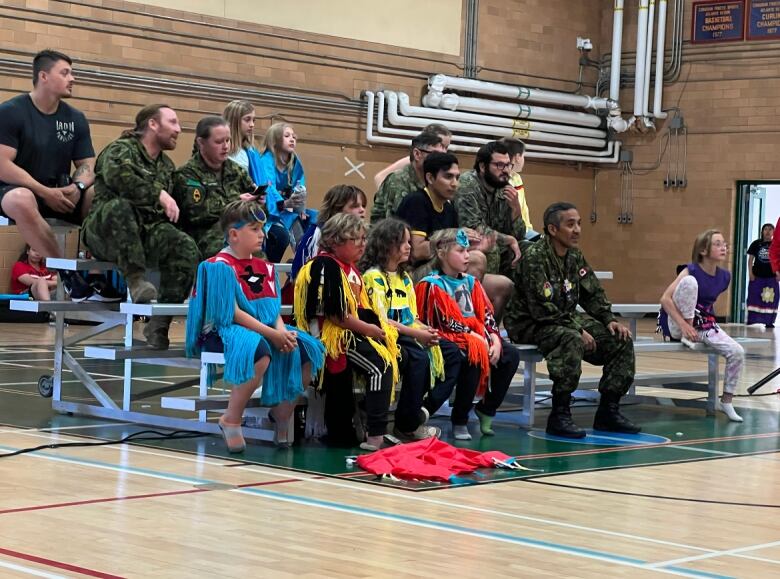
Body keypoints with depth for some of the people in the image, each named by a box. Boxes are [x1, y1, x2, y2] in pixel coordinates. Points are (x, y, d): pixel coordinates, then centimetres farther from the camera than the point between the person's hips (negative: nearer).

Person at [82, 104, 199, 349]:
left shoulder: (167, 165, 24)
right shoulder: (120, 150, -1)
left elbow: (168, 210, 30)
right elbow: (117, 176, -25)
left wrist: (171, 207, 7)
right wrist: (158, 194, -23)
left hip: (145, 233, 6)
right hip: (106, 234, -6)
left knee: (185, 246, -25)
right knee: (121, 206, -40)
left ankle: (160, 324, -24)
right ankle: (136, 281, -37)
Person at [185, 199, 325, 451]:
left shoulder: (265, 268, 16)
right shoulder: (219, 266, -9)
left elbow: (275, 310, 11)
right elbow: (233, 314, -15)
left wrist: (282, 331, -13)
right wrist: (272, 334, -20)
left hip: (267, 331, 8)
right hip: (224, 332, -8)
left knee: (308, 352, -11)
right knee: (260, 351, -39)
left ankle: (282, 412, 9)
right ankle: (231, 420, -22)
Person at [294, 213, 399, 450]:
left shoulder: (350, 267, 19)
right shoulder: (325, 266, -14)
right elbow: (335, 315, -20)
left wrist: (378, 326, 5)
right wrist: (370, 329, -13)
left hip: (354, 331, 10)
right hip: (333, 333, -10)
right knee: (380, 365, -23)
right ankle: (375, 435, -25)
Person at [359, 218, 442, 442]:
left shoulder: (404, 278, 20)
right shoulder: (373, 276, -6)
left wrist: (425, 331, -5)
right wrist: (416, 333, -18)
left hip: (406, 336, 8)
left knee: (436, 353, -20)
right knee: (418, 358, -30)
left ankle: (418, 410, -10)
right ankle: (408, 425, -20)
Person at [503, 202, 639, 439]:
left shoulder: (575, 256, 7)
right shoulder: (535, 257, -19)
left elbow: (593, 294, 14)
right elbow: (541, 308, -25)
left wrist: (610, 320, -3)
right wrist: (578, 329, -24)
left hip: (567, 318, 9)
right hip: (529, 324, -9)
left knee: (621, 340, -3)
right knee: (572, 340, -38)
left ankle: (608, 410, 4)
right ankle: (559, 415, -30)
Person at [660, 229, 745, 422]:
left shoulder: (724, 276, 0)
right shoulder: (692, 271, -17)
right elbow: (665, 299, -23)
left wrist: (708, 321, 7)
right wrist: (684, 326, -28)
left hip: (705, 324, 5)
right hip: (680, 325, -5)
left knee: (737, 353, -17)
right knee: (689, 282, -30)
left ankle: (726, 401, 1)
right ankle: (686, 337, -18)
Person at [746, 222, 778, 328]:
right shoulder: (756, 244, 3)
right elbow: (751, 259, 5)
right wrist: (751, 273, -3)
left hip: (771, 277, 0)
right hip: (757, 276, 0)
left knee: (771, 299, -1)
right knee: (754, 298, 0)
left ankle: (769, 321, 3)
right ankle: (751, 319, 4)